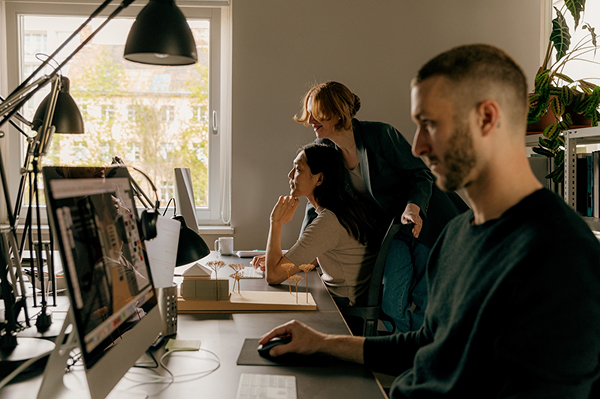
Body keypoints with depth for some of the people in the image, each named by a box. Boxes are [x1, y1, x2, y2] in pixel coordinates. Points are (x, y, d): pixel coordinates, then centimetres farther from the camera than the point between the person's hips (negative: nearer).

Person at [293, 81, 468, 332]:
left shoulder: (379, 134, -19)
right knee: (391, 305, -6)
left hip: (427, 220, -4)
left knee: (423, 302, -3)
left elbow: (422, 174, -12)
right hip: (390, 227, 5)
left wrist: (413, 207, -32)